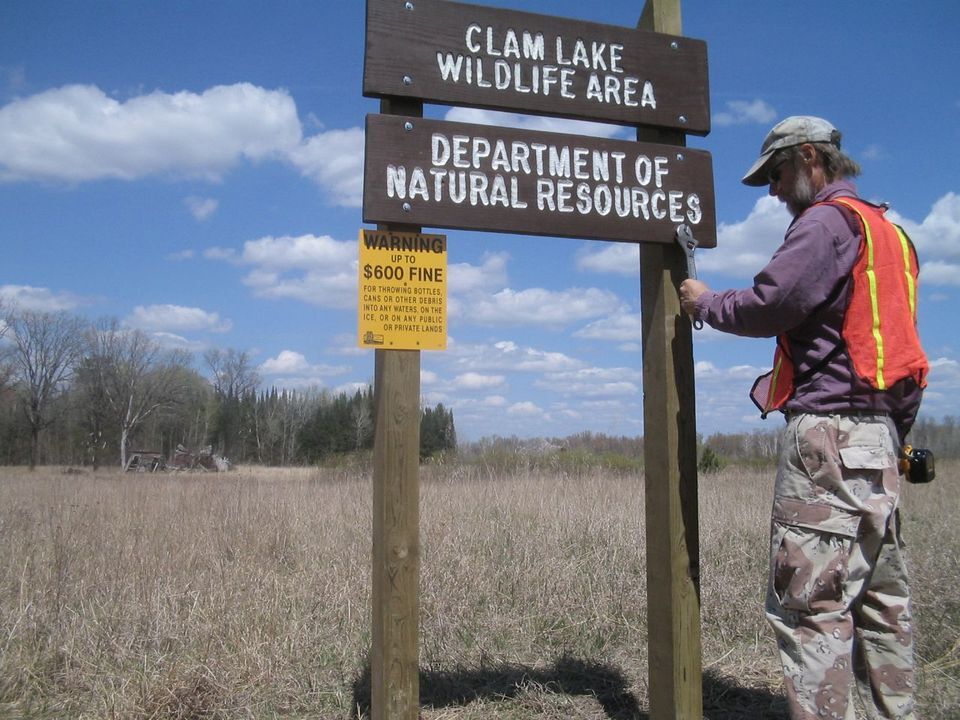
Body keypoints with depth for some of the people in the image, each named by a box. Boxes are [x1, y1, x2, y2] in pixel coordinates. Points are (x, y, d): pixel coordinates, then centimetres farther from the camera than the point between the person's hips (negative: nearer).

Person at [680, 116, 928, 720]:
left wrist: (704, 302, 2)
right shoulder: (888, 230, 23)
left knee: (808, 603, -8)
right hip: (881, 433, 10)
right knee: (881, 598, 14)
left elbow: (770, 306, -17)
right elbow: (896, 340, 23)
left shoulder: (828, 220, -6)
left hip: (829, 429, -10)